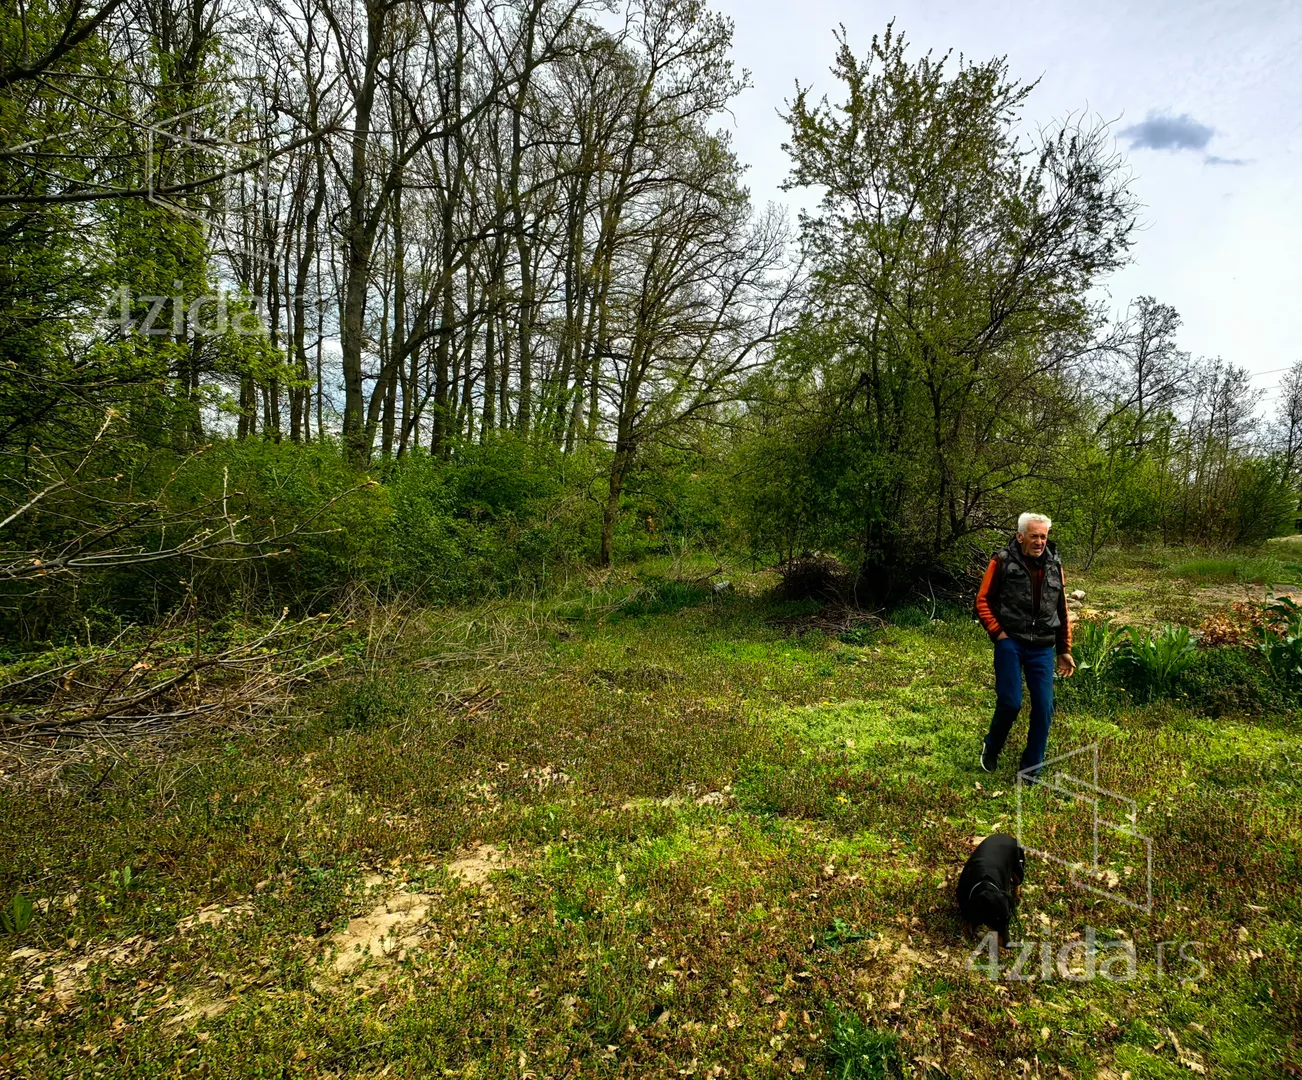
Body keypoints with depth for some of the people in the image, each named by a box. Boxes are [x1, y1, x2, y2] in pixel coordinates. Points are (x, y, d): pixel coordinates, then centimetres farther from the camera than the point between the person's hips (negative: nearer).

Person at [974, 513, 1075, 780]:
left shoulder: (1054, 566, 8)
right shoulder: (1003, 562, -6)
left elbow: (1062, 611, 15)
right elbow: (983, 601, -2)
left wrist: (1065, 650, 16)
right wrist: (998, 633, -11)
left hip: (1042, 648, 4)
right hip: (1010, 643, -4)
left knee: (1044, 708, 0)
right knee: (1010, 702, -11)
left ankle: (1030, 770, 16)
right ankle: (991, 747, 20)